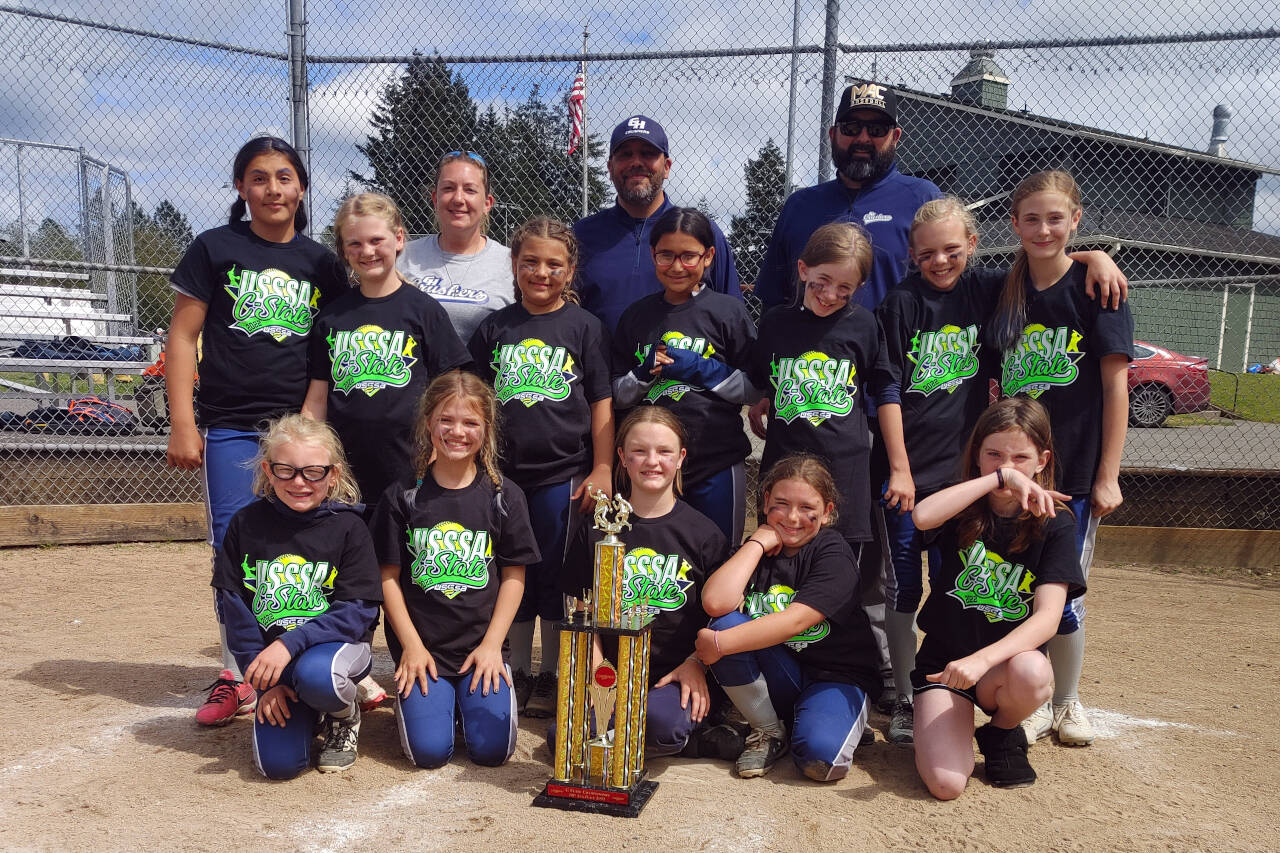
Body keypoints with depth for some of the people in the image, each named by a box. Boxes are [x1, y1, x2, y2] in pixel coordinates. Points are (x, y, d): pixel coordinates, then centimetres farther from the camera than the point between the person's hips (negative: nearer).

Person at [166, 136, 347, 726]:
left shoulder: (321, 263, 10)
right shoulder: (214, 249, 4)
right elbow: (182, 337, 2)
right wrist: (182, 424, -5)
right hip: (231, 428, -1)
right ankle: (236, 677, 15)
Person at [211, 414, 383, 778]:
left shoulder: (348, 527, -9)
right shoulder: (246, 524, -2)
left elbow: (357, 611, -13)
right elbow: (233, 606, 0)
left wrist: (290, 644, -25)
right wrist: (261, 675, -7)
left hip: (337, 642, -2)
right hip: (269, 651, 2)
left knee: (316, 676, -37)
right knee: (278, 763, -14)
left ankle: (345, 714, 0)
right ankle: (304, 709, 21)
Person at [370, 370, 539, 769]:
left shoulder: (504, 496, 1)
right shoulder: (403, 496, 0)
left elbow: (514, 576, 2)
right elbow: (388, 577, 0)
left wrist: (492, 644, -6)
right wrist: (411, 646, -7)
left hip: (483, 644, 1)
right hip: (421, 645, 0)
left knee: (493, 747, -11)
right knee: (429, 750, -12)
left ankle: (472, 692, 19)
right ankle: (417, 691, 18)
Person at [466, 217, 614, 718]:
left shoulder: (583, 327, 1)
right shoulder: (494, 328, 6)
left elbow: (601, 403, 0)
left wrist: (602, 470, -5)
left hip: (563, 474, -2)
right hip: (505, 474, 2)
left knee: (555, 577, 6)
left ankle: (551, 676, 20)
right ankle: (518, 672, 25)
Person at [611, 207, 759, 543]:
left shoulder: (728, 311, -2)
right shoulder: (636, 314, 7)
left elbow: (756, 389, -3)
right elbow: (618, 395, 10)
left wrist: (703, 369, -15)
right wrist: (644, 373, -9)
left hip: (717, 464, -2)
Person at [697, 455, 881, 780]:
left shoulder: (833, 553, -11)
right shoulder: (755, 550, 2)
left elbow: (796, 621, -25)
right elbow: (716, 603, -19)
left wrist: (719, 644, -26)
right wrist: (758, 543, -14)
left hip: (836, 676, -4)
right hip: (777, 678, 4)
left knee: (820, 756, -32)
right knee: (725, 623, -22)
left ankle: (843, 721, 6)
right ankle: (769, 732, -5)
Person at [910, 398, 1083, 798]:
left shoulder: (1054, 523, -5)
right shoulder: (965, 508, -4)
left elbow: (1048, 616, -17)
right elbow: (922, 516, -30)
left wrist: (983, 659, -32)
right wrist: (1000, 477, -26)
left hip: (1008, 660, 1)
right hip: (942, 659, 0)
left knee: (1031, 672, -37)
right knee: (945, 784, -21)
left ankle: (1002, 735, -1)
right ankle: (953, 719, 15)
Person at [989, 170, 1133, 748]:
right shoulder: (1005, 294, 6)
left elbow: (1115, 383, -7)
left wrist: (1108, 475, -10)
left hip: (1075, 471, -3)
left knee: (1062, 597, 6)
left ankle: (1066, 703, 28)